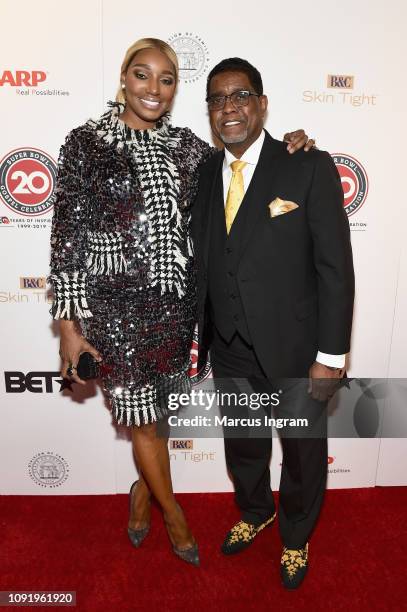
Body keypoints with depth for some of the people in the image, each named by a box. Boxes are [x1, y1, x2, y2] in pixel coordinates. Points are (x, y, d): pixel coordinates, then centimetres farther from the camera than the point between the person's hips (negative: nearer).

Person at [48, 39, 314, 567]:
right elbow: (68, 236, -6)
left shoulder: (186, 144, 6)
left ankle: (142, 491, 47)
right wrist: (69, 322, -8)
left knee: (155, 408, 16)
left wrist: (282, 147, -3)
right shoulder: (86, 142, -5)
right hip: (117, 305, -3)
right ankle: (173, 514, 36)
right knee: (142, 417, 9)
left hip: (177, 303, 4)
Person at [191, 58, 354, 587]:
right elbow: (200, 263, 4)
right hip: (230, 353, 4)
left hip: (295, 352, -3)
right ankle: (254, 512, 54)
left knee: (303, 454, 17)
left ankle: (295, 537, 47)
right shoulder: (203, 175, 3)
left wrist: (331, 355, -13)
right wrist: (196, 338, 4)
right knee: (242, 447, 23)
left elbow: (336, 266, -12)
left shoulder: (309, 167, -10)